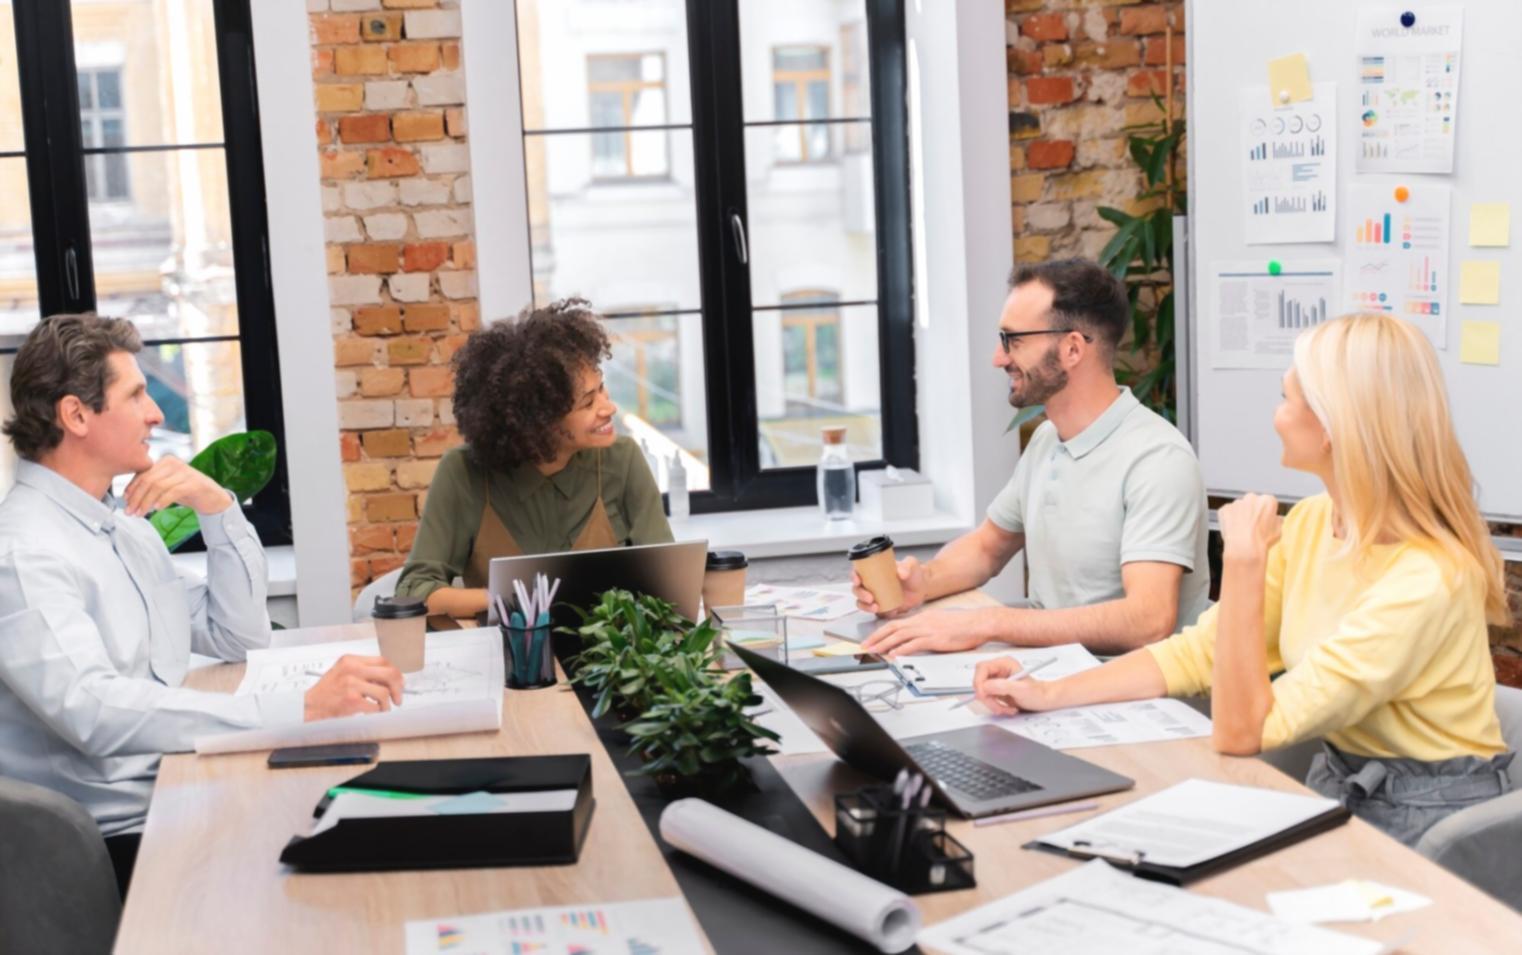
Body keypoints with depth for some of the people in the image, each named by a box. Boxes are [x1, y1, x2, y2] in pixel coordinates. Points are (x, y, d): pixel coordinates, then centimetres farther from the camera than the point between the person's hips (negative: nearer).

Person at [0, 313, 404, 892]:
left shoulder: (122, 523, 13)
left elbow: (240, 635, 16)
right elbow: (95, 711, -30)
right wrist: (301, 710, -36)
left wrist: (216, 506, 1)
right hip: (118, 839, -8)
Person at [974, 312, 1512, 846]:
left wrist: (1244, 562, -25)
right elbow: (1199, 651, 4)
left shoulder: (1426, 577, -26)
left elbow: (1241, 731, -25)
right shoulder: (1312, 523, 0)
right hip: (1337, 787, 7)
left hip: (1424, 824, -7)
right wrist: (1052, 694, -4)